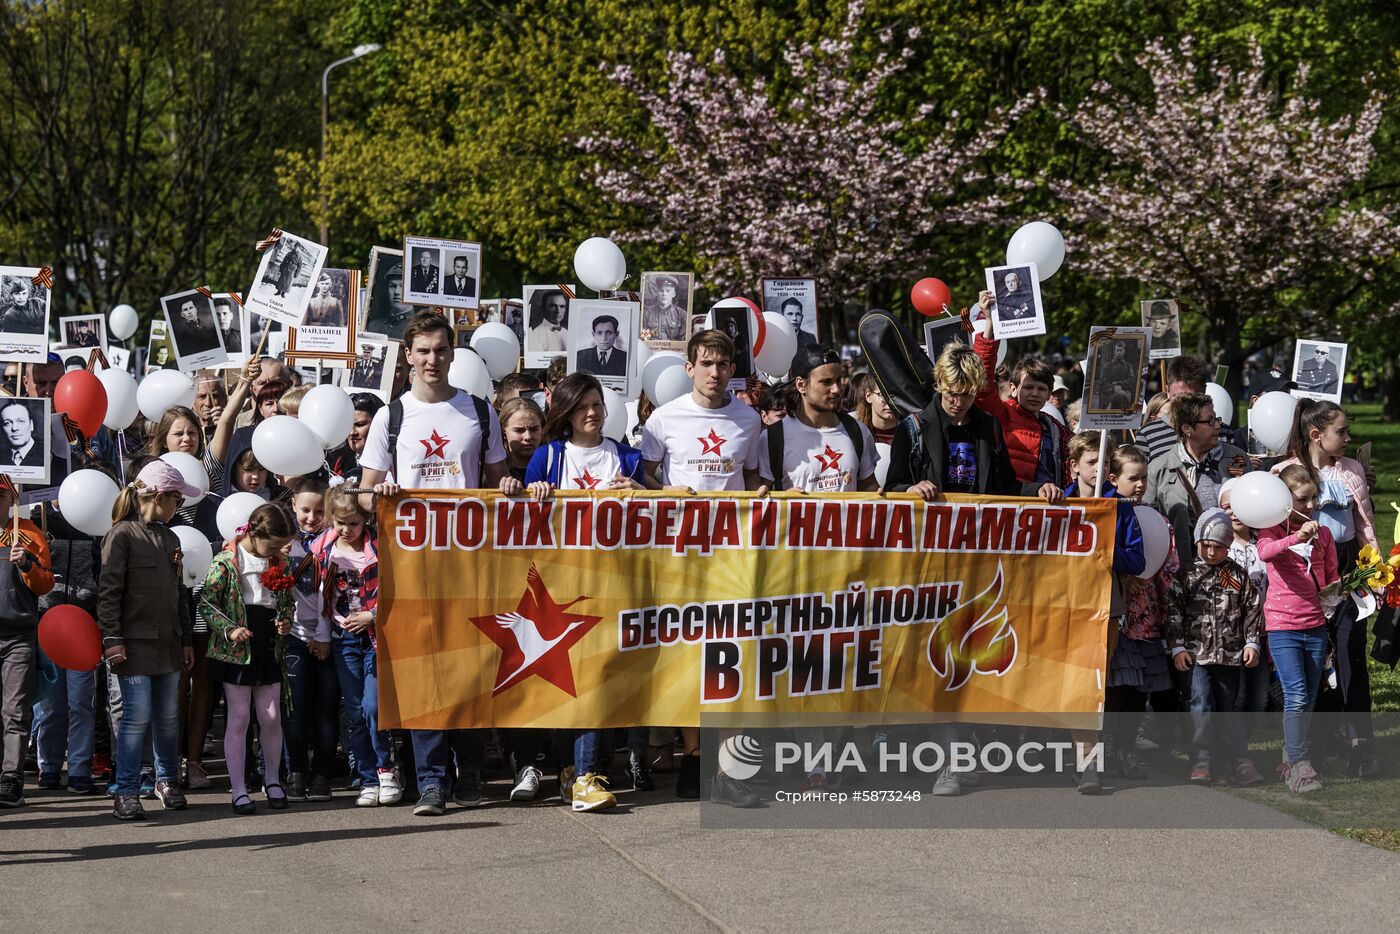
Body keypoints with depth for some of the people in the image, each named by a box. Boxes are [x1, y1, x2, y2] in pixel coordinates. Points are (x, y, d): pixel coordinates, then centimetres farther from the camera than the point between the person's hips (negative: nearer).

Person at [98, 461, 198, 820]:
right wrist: (112, 638, -17)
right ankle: (126, 793, -1)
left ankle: (168, 780, 25)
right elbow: (108, 591, -12)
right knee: (137, 716, -8)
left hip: (168, 642, 7)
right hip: (136, 642, -7)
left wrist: (187, 639, 17)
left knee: (169, 717, 10)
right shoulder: (122, 535, -7)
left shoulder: (170, 539, 16)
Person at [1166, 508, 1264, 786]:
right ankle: (1203, 761, -7)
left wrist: (1252, 642, 3)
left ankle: (1239, 761, 14)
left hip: (1231, 655, 2)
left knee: (1229, 707, 9)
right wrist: (1177, 647, -5)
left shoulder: (1238, 576, 7)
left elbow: (1253, 609, 10)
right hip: (1197, 653, -2)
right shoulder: (1187, 574, 2)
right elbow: (1173, 610, 1)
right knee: (1202, 705, -11)